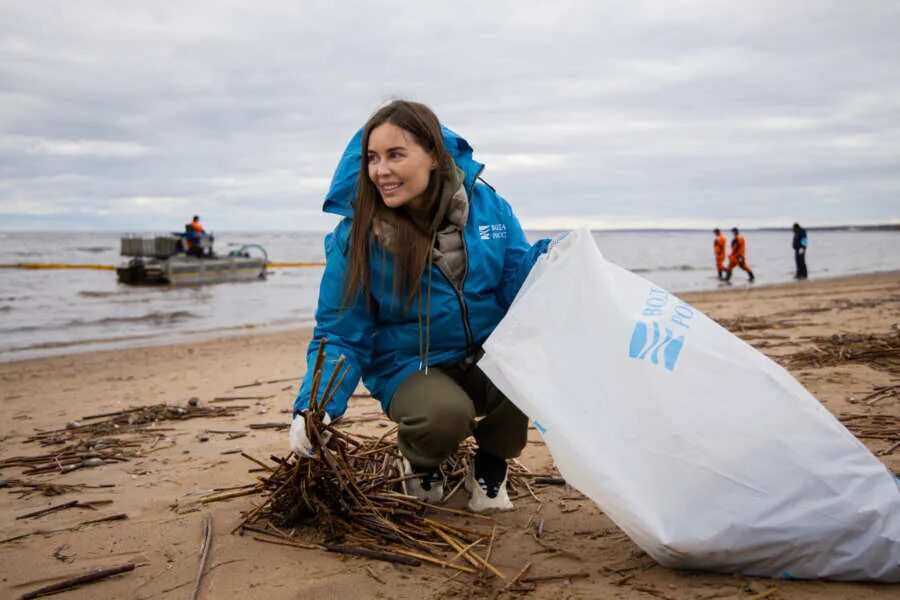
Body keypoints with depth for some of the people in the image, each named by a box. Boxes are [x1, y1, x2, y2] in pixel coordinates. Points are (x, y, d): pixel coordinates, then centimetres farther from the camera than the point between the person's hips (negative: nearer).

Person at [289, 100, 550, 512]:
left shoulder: (484, 203, -7)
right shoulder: (356, 237, -14)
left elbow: (516, 280, -1)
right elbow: (339, 336, -9)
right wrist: (314, 408, -24)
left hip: (487, 357, 3)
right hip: (409, 369, -2)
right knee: (446, 413, -35)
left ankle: (490, 466, 2)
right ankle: (420, 461, 7)